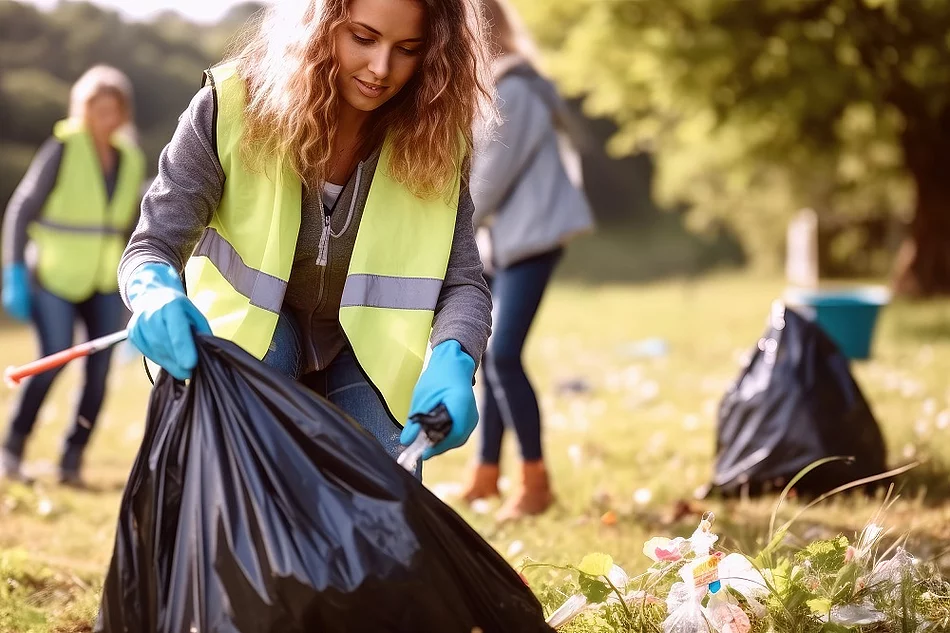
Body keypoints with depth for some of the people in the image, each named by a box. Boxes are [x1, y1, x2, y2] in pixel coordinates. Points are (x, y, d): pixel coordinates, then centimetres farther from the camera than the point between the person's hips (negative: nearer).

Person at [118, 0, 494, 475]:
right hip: (246, 325, -2)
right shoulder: (233, 106, -24)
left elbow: (463, 282, -18)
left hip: (366, 355, 2)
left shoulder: (434, 138, -18)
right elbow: (154, 245, -20)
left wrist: (452, 362, -42)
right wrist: (156, 296, -46)